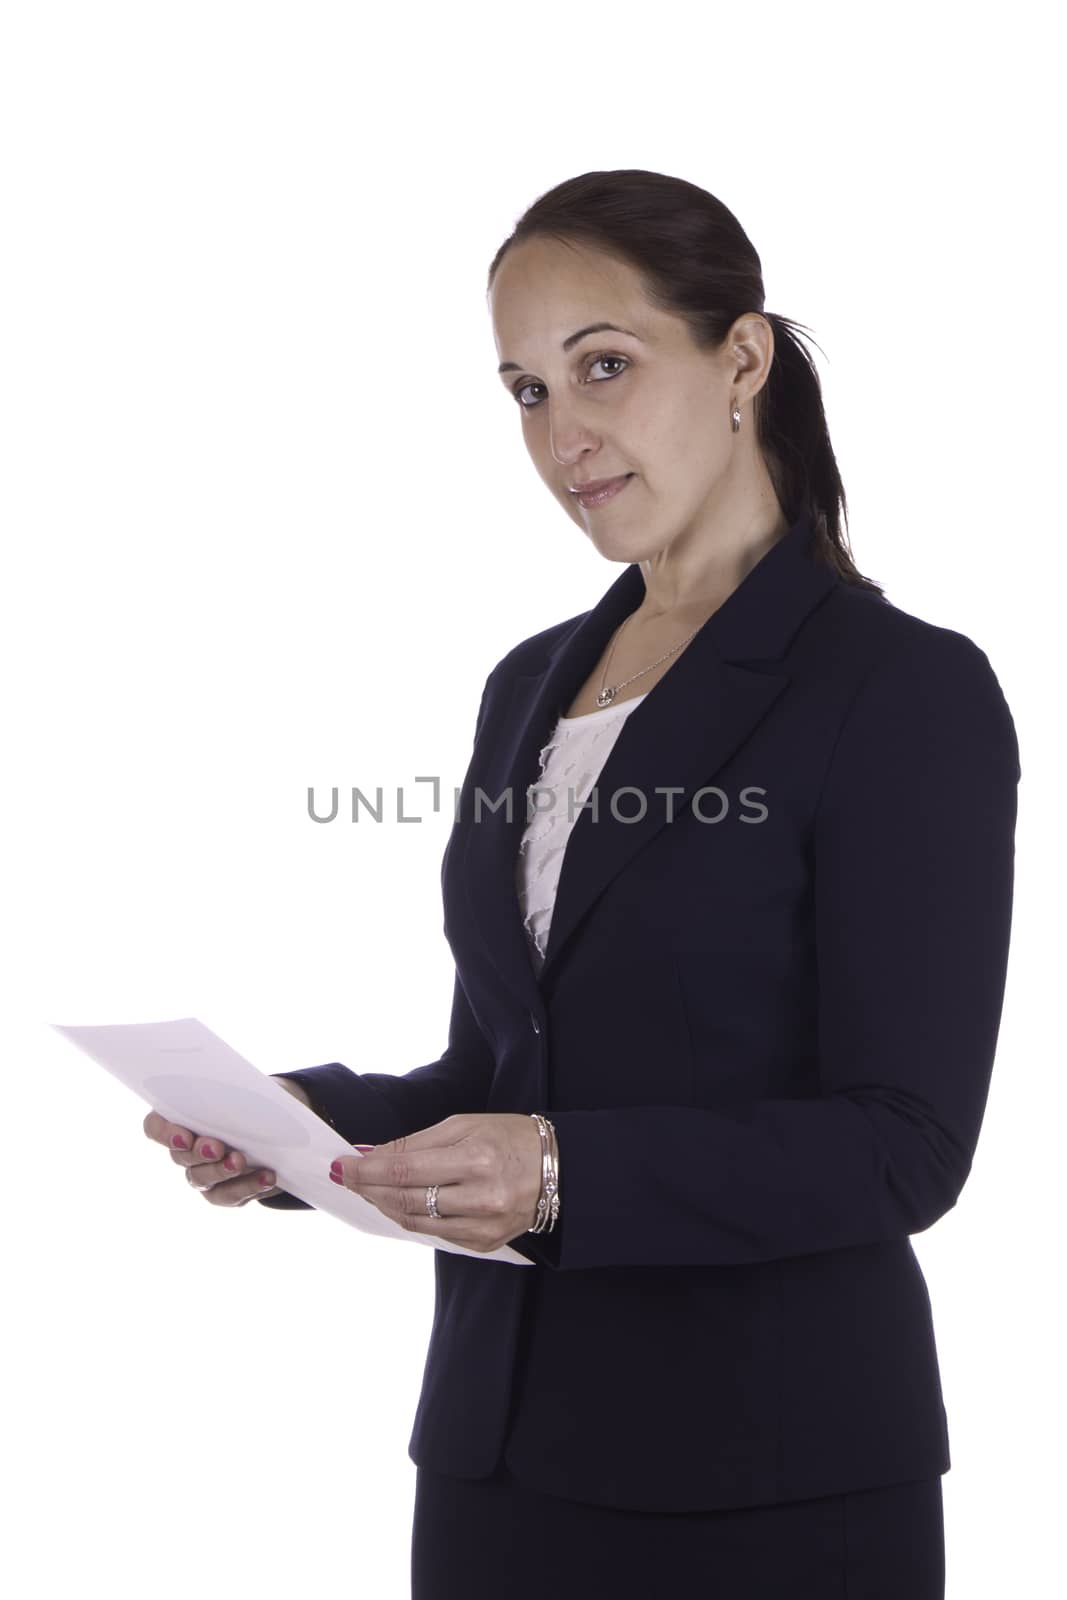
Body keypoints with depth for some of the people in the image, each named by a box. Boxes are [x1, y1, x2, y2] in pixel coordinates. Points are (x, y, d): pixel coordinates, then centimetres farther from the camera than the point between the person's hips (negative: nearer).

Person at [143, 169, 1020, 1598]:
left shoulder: (908, 690, -10)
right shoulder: (530, 687, 11)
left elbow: (905, 1147, -15)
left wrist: (569, 1174, -27)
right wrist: (310, 1123, -4)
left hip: (770, 1476, -6)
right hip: (497, 1439, 6)